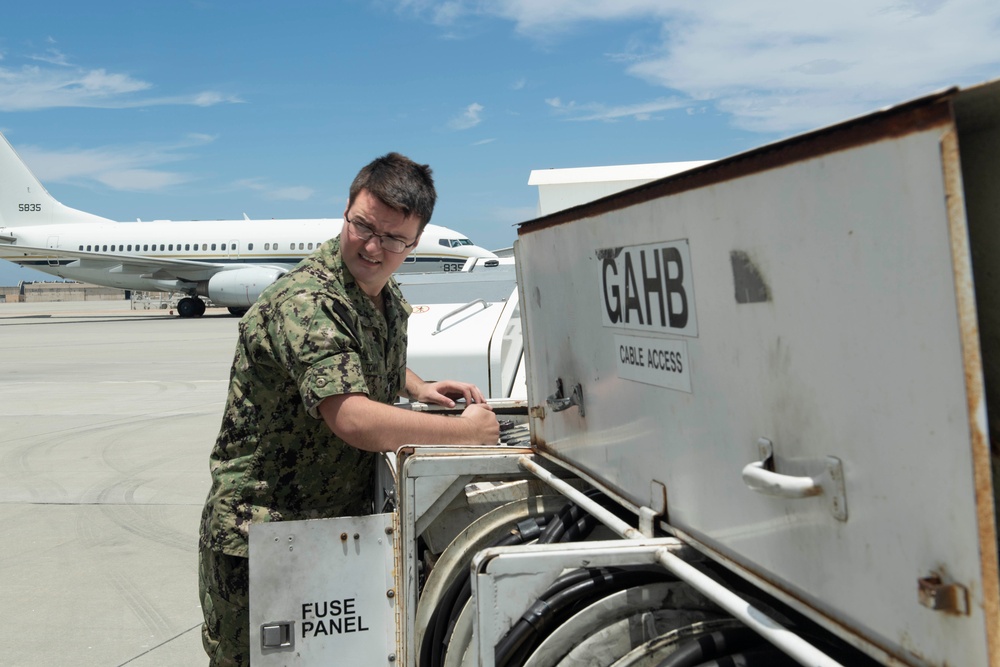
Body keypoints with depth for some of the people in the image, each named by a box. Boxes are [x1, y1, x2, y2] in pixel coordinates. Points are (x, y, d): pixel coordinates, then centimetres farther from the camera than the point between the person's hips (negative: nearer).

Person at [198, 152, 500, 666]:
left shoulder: (387, 297, 3)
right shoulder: (306, 304, -27)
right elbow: (356, 420, -38)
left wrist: (419, 389, 4)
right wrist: (469, 431, -26)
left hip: (339, 525, 8)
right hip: (259, 537, -8)